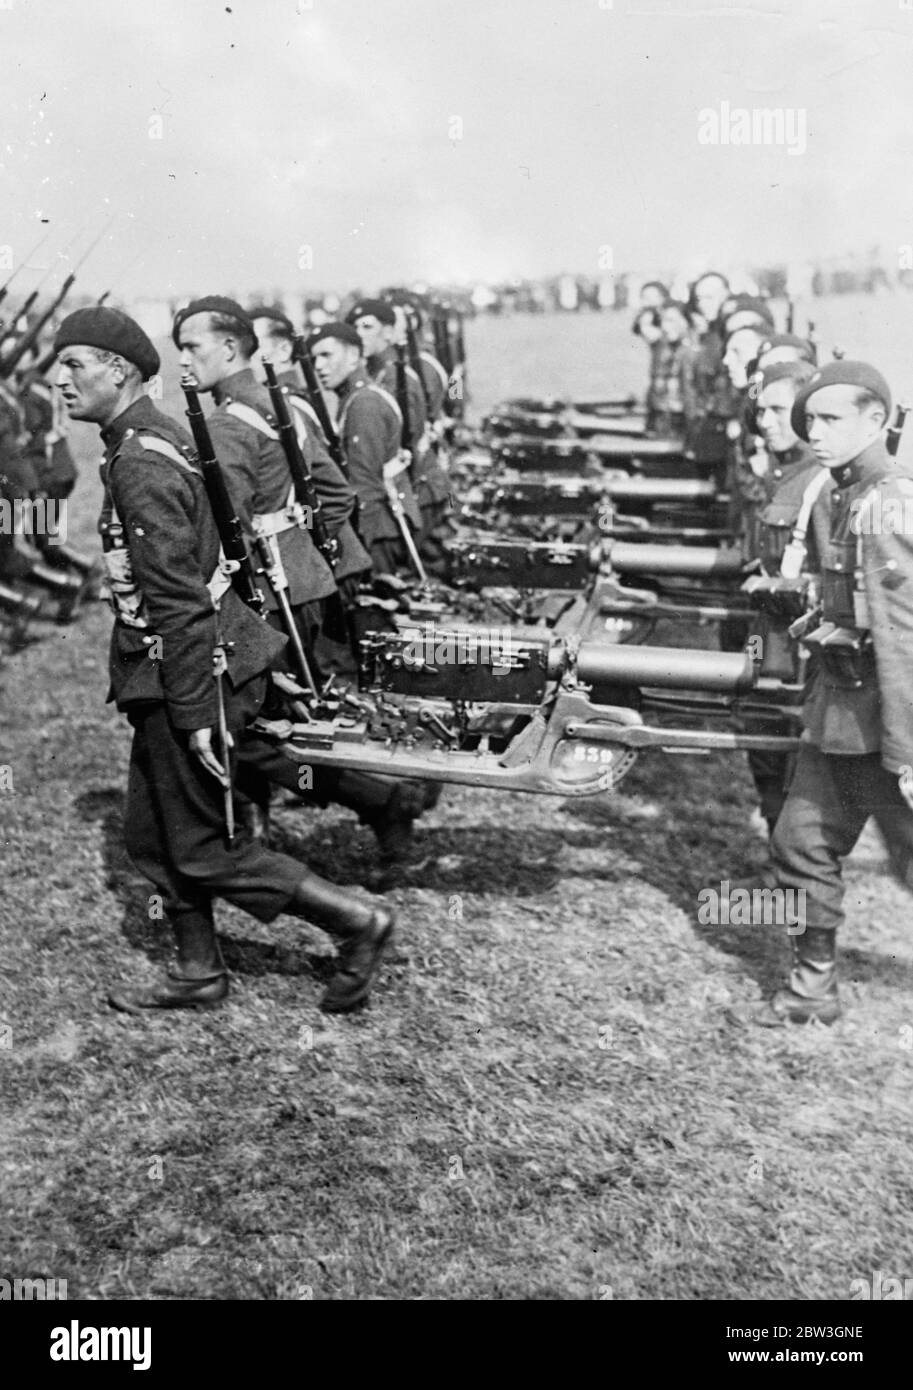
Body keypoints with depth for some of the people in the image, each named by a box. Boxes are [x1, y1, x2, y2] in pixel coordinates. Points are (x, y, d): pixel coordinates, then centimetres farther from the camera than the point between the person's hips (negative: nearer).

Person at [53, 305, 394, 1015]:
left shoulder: (142, 465, -20)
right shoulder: (153, 438, 11)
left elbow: (177, 601, -24)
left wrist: (195, 714, -22)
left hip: (183, 674, -10)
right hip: (167, 677, 10)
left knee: (202, 848, 2)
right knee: (152, 833, 18)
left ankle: (357, 921, 9)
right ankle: (199, 973, 32)